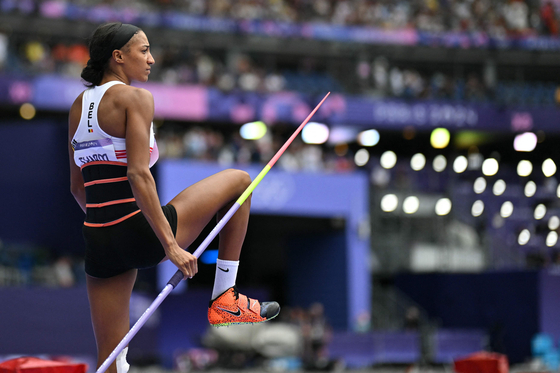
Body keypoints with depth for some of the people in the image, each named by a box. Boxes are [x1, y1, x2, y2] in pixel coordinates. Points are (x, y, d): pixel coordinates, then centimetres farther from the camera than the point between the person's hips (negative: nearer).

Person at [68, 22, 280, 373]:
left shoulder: (78, 106, 14)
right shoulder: (135, 98, -8)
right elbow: (139, 176, -18)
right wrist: (171, 245, -19)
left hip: (97, 240, 7)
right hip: (143, 233, -7)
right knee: (238, 181, 12)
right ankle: (224, 301, 13)